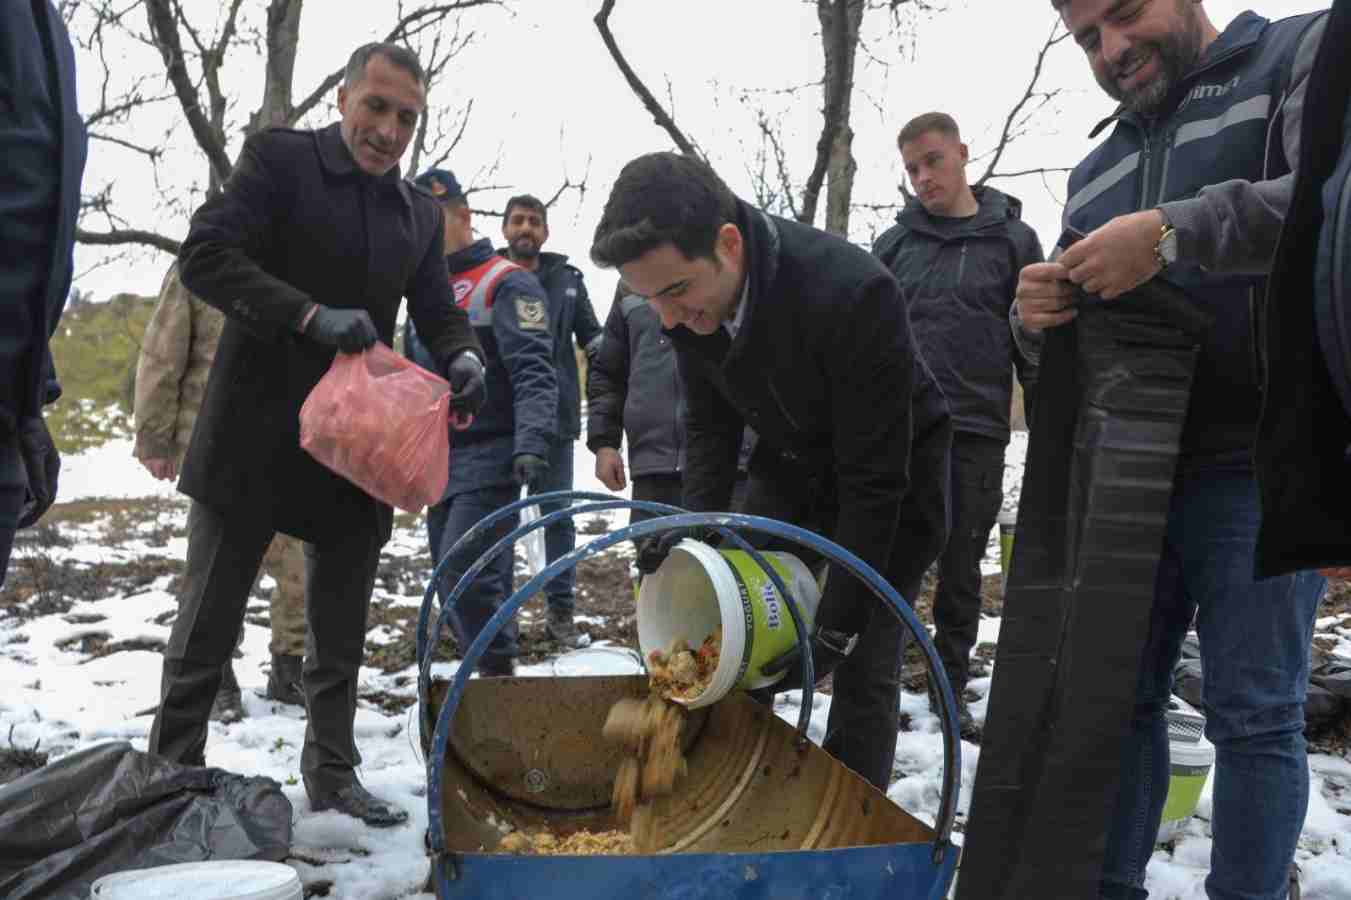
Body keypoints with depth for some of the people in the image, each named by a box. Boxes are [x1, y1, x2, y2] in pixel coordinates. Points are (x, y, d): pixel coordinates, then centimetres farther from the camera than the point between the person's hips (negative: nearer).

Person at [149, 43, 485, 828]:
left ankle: (332, 772, 26)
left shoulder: (422, 214, 11)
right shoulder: (280, 158, -4)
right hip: (257, 434, -4)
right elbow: (204, 255, -14)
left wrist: (465, 361, -14)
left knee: (342, 629, 12)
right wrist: (311, 316, -27)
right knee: (210, 621, 6)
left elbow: (438, 315, 10)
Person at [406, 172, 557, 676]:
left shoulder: (506, 284, -5)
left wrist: (532, 442, -31)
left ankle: (499, 672, -6)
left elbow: (533, 373, -17)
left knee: (463, 573, -17)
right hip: (438, 463, 8)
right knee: (476, 581, 9)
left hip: (489, 460, -8)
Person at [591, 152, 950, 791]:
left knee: (865, 666, -6)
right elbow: (710, 424, -1)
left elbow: (876, 479, -30)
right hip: (788, 463, 6)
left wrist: (836, 626, -27)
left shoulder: (854, 293, -37)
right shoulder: (691, 291, -17)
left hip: (896, 471, -5)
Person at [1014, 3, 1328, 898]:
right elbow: (1071, 340, 22)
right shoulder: (1096, 171, 21)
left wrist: (1172, 233, -24)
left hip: (1260, 464, -5)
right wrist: (1037, 311, -2)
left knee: (1253, 712, -1)